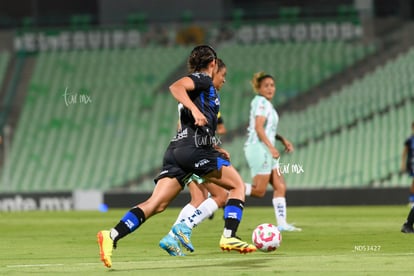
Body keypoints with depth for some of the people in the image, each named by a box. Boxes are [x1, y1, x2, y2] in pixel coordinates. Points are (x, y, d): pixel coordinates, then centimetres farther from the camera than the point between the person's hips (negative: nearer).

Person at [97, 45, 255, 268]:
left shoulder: (203, 84, 31)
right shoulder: (202, 79, 5)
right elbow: (176, 87, -16)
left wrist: (215, 150, 32)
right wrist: (195, 110, -26)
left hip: (177, 149, 8)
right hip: (194, 147, -8)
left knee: (156, 204, -5)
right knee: (237, 185, 6)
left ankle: (112, 236, -21)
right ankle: (229, 237, -5)